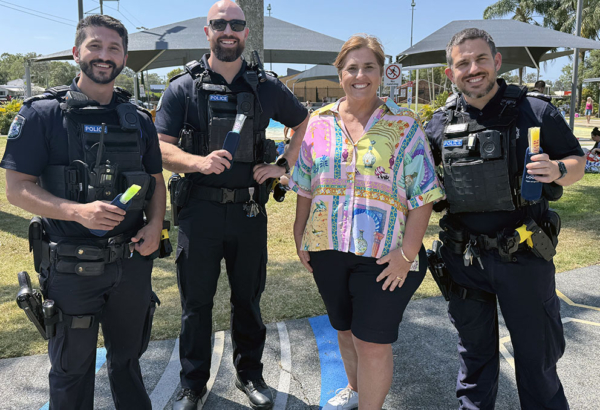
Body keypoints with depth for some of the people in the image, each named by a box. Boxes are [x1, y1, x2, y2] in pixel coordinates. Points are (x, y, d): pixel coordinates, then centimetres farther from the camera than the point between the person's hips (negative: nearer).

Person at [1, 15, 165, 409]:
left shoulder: (139, 120, 6)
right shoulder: (43, 113, -7)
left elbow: (156, 180, 13)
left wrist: (155, 224, -6)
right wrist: (77, 211, -26)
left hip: (132, 262, 4)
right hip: (72, 269, -3)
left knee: (128, 356, 21)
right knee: (72, 367, 14)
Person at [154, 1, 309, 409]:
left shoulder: (267, 87, 5)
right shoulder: (184, 87, 0)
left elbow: (304, 122, 18)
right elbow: (161, 148, -5)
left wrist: (283, 165, 5)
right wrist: (200, 162, -25)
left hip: (249, 211, 1)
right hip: (199, 210, -1)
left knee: (248, 299, 14)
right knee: (196, 302, 10)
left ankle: (250, 374, 34)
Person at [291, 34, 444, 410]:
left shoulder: (405, 125, -4)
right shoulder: (320, 122, 6)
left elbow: (422, 195, -7)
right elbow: (305, 188, 11)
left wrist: (408, 253, -14)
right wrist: (300, 237, 8)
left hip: (383, 255, -4)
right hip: (327, 251, 4)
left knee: (373, 343, 0)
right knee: (345, 331, 20)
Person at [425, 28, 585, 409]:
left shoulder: (535, 112, -7)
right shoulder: (440, 124, 1)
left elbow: (578, 163, 1)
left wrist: (557, 170, -22)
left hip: (524, 256, -2)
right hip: (464, 259, 2)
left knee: (537, 353, 14)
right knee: (475, 350, 20)